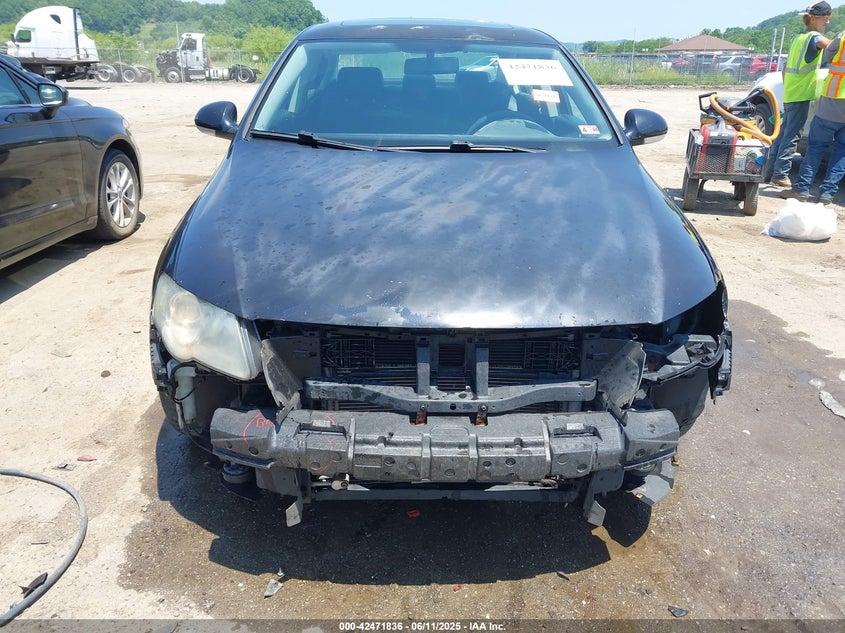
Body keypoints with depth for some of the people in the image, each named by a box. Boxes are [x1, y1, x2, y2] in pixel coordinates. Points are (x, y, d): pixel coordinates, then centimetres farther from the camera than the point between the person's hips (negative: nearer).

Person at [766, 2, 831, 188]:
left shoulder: (798, 38, 17)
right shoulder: (814, 37, -9)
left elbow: (785, 69, 21)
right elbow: (831, 45, -30)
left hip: (790, 94, 9)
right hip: (801, 95, -9)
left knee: (783, 133, 11)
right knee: (791, 136, -7)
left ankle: (770, 171, 13)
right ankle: (780, 175, -7)